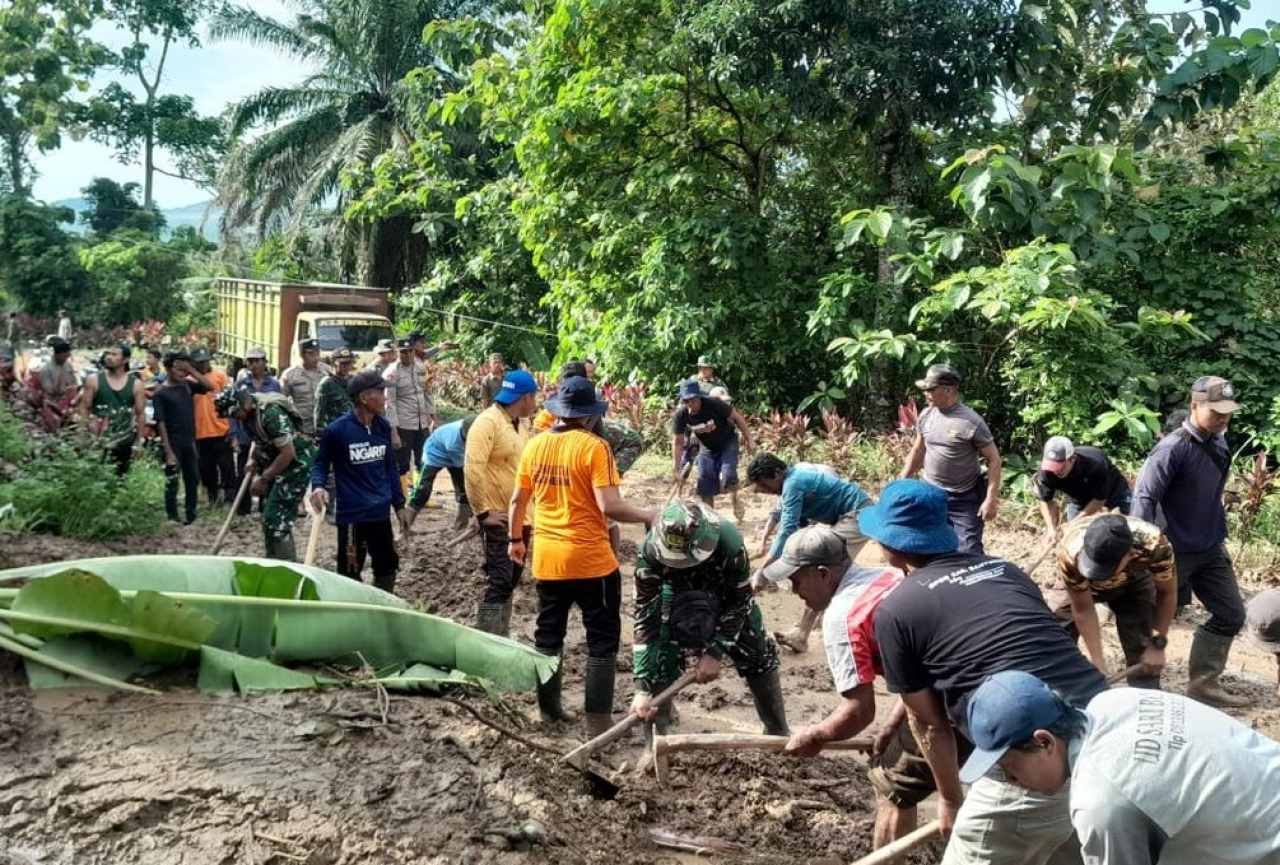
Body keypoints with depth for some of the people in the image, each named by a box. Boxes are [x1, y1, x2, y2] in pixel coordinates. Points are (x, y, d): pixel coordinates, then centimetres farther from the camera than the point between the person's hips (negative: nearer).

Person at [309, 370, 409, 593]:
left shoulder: (383, 427, 2)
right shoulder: (336, 430, -14)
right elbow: (320, 464, -3)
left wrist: (399, 504, 12)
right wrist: (318, 486, -24)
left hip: (381, 513, 6)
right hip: (351, 515, -6)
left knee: (388, 567, 18)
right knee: (350, 574, 3)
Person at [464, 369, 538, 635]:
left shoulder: (521, 424, 13)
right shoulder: (488, 422, -17)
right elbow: (472, 468, -24)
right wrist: (483, 511, -22)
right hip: (498, 518, -9)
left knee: (512, 578, 15)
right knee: (500, 581, -10)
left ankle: (500, 636, 26)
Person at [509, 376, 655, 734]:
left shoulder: (535, 445, 2)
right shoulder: (593, 446, -14)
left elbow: (518, 500, 10)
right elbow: (609, 506, -21)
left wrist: (515, 539, 24)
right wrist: (650, 518, -7)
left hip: (546, 559, 6)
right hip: (590, 559, -5)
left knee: (548, 635, 18)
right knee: (602, 639, 7)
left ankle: (548, 708, 28)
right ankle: (598, 719, 10)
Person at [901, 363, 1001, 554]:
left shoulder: (971, 421, -18)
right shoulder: (926, 415, -1)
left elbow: (994, 460, -14)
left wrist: (991, 499, -19)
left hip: (965, 500, -5)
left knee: (969, 552, -5)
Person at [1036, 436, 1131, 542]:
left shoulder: (1095, 464, -43)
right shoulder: (1046, 472, -34)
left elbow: (1099, 499, -30)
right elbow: (1047, 501, -17)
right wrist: (1052, 528, -30)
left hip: (1113, 489, -2)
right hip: (1078, 498, 2)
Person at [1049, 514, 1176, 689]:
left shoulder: (1153, 544, -42)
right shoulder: (1071, 551, -43)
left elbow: (1167, 593, -20)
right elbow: (1083, 610, -28)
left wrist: (1157, 644, -17)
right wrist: (1097, 662, -25)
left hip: (1133, 584, 0)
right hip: (1082, 587, 0)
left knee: (1141, 651, -10)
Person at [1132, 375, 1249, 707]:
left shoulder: (1219, 443, 3)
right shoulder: (1173, 448, -22)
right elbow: (1145, 498, -25)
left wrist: (1220, 537, 18)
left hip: (1211, 550, 8)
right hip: (1174, 552, -8)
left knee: (1231, 614, 12)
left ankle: (1203, 682, 22)